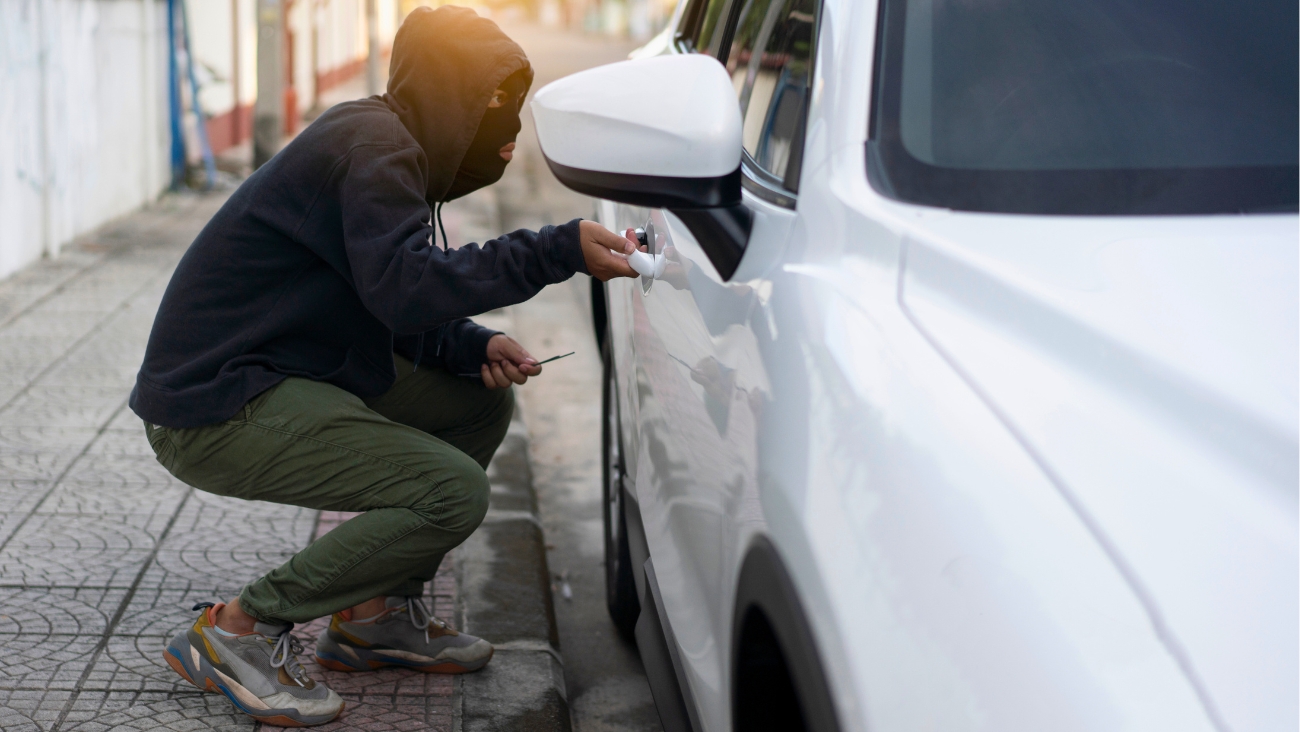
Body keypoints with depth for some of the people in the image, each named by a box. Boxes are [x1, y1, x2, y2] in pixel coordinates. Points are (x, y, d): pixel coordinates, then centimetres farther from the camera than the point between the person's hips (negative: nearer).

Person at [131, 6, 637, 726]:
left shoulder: (395, 149, 16)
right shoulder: (370, 144, -16)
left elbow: (394, 311, 17)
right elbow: (403, 284, -31)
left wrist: (478, 349, -2)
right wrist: (558, 253, -31)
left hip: (276, 379, 11)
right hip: (212, 407, -11)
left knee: (482, 405, 12)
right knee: (453, 491, -21)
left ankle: (378, 613, 15)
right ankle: (239, 629, -11)